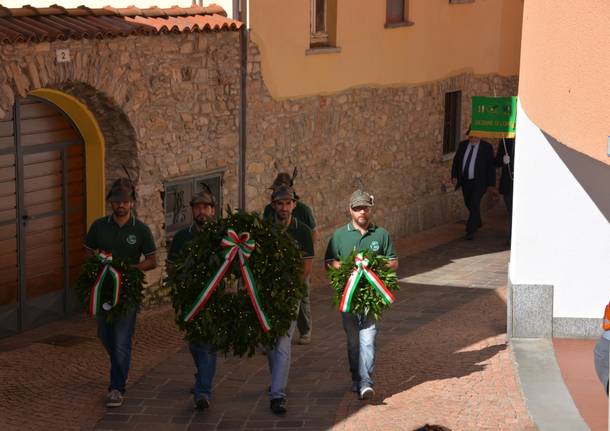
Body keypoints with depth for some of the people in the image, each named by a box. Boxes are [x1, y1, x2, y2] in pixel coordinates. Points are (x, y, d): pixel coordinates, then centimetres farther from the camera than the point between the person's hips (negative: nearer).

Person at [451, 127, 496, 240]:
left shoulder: (486, 147, -9)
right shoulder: (463, 145, 4)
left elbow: (491, 166, -7)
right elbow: (456, 161, 9)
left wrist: (491, 183, -10)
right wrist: (454, 176, -3)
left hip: (479, 182, -5)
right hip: (465, 181, 5)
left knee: (474, 205, -14)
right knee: (469, 204, 18)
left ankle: (470, 231, -12)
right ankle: (477, 222, 42)